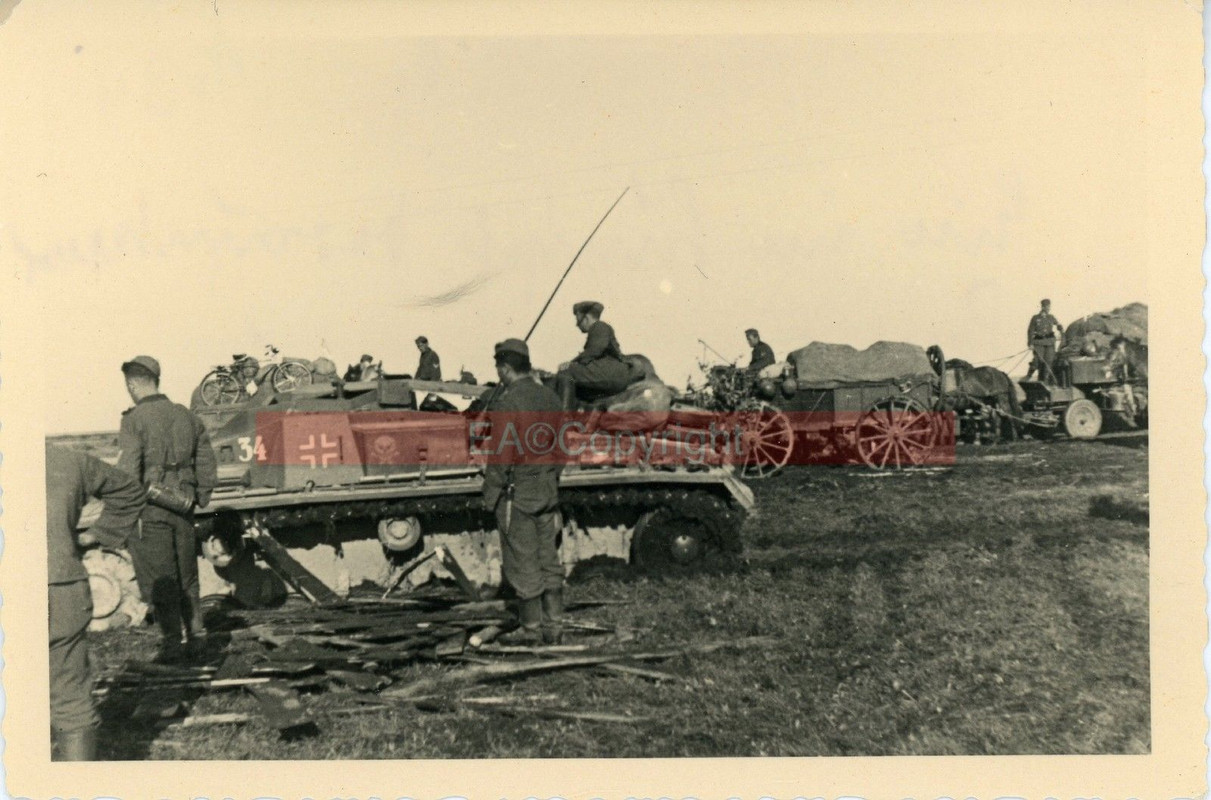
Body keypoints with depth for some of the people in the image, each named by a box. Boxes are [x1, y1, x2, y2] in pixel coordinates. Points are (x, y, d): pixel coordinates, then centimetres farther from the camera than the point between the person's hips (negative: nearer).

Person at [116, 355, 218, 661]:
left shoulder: (134, 420, -11)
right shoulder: (186, 415, 8)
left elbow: (128, 471, -17)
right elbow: (207, 466, 12)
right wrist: (199, 498, 20)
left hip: (149, 509, -5)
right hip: (182, 506, 6)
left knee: (158, 578, 4)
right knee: (186, 572, 18)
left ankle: (172, 641, 5)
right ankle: (196, 632, 24)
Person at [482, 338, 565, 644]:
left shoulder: (507, 402, -16)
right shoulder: (549, 396, 8)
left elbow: (501, 455, -18)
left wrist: (491, 495, -10)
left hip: (517, 494, -7)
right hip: (548, 491, 7)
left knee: (522, 563, 3)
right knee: (548, 559, 12)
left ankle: (531, 627, 10)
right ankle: (553, 625, 17)